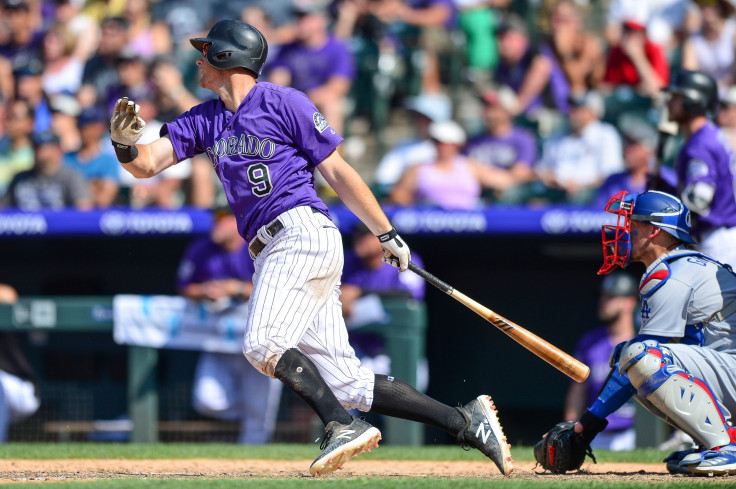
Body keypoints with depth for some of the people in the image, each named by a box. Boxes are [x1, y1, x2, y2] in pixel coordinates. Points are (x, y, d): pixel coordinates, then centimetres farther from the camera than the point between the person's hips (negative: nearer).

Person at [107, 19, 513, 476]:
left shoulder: (284, 103, 0)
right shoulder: (204, 121, 18)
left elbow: (337, 170, 1)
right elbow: (146, 163, 9)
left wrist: (388, 235, 3)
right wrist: (126, 144, -15)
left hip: (303, 234, -7)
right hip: (276, 253, 7)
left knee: (263, 344, -25)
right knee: (347, 383, -1)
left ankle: (344, 425, -24)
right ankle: (466, 422, -1)